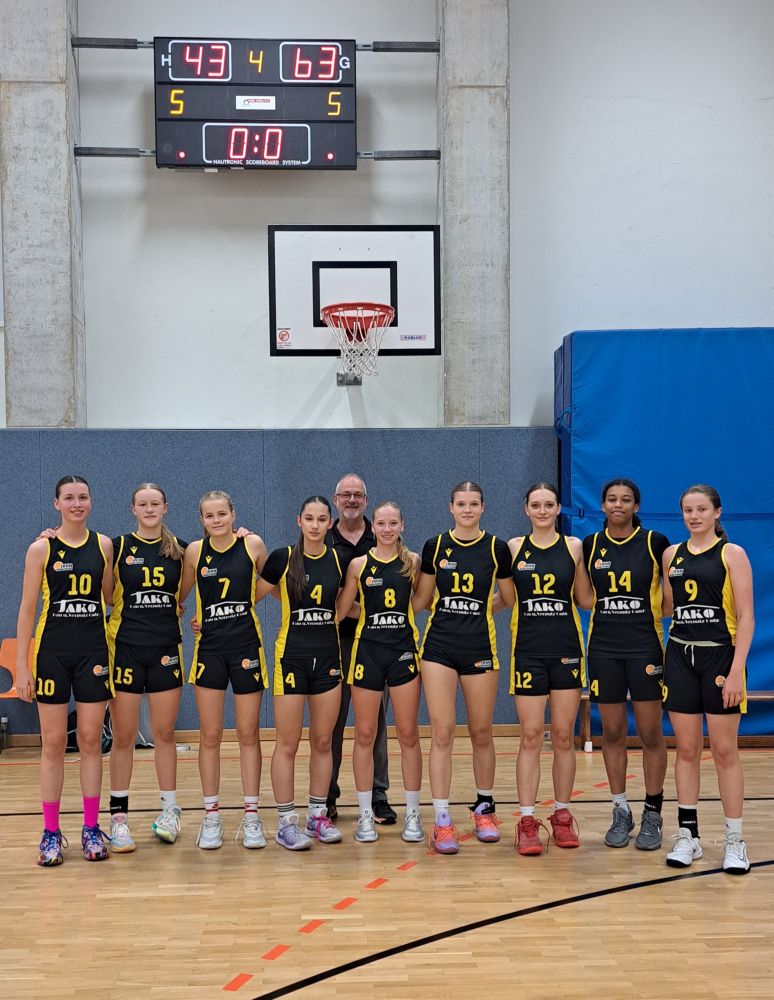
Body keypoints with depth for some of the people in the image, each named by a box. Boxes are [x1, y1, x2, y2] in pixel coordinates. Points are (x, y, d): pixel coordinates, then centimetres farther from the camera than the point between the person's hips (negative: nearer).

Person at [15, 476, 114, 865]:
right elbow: (27, 610, -2)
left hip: (93, 652, 2)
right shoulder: (41, 548, -3)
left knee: (91, 741, 6)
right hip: (52, 653, -2)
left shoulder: (103, 545, 4)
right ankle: (51, 833, 10)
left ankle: (91, 828, 14)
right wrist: (22, 666, -6)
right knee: (53, 744, 2)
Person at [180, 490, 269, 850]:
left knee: (248, 734, 5)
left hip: (246, 645, -1)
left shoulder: (253, 544, -3)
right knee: (210, 735, 4)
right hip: (209, 647, 1)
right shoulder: (195, 551, 1)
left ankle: (251, 815, 14)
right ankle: (211, 816, 15)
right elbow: (178, 596, 11)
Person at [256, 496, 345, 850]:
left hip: (328, 657, 3)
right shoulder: (283, 558, -5)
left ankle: (317, 816, 20)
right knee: (288, 743, -1)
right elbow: (251, 596, -2)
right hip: (291, 657, -3)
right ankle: (286, 822, 7)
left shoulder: (338, 560, 5)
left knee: (322, 741, 9)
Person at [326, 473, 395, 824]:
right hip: (334, 638, 0)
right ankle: (327, 795, 14)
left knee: (375, 719, 4)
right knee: (331, 719, 4)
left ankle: (378, 795, 10)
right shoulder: (321, 540, 7)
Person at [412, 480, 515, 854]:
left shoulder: (497, 548, 0)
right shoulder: (435, 546, 3)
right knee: (442, 732, -5)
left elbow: (510, 600, 8)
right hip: (439, 646, 0)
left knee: (481, 733, 9)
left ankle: (484, 808, 29)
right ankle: (442, 820, 0)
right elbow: (420, 599, 10)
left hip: (480, 647, 0)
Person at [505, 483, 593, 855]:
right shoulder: (514, 547, 4)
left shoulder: (573, 546, 5)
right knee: (530, 736, -2)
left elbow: (585, 599, 6)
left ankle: (562, 816, 18)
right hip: (528, 648, -1)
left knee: (563, 736, 6)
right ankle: (527, 821, 3)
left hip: (566, 648, 1)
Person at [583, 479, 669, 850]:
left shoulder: (655, 543, -3)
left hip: (646, 647, -2)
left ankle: (653, 814, 14)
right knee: (612, 732, 7)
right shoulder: (589, 546, 4)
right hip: (603, 648, 2)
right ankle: (621, 812, 19)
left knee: (651, 734, 2)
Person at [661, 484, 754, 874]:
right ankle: (687, 835, 15)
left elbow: (746, 616, -9)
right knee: (686, 749, 7)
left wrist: (737, 670, -16)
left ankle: (734, 841, 10)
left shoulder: (732, 554, -3)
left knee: (724, 751, 0)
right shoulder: (672, 555, 9)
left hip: (719, 656, -3)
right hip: (680, 656, 4)